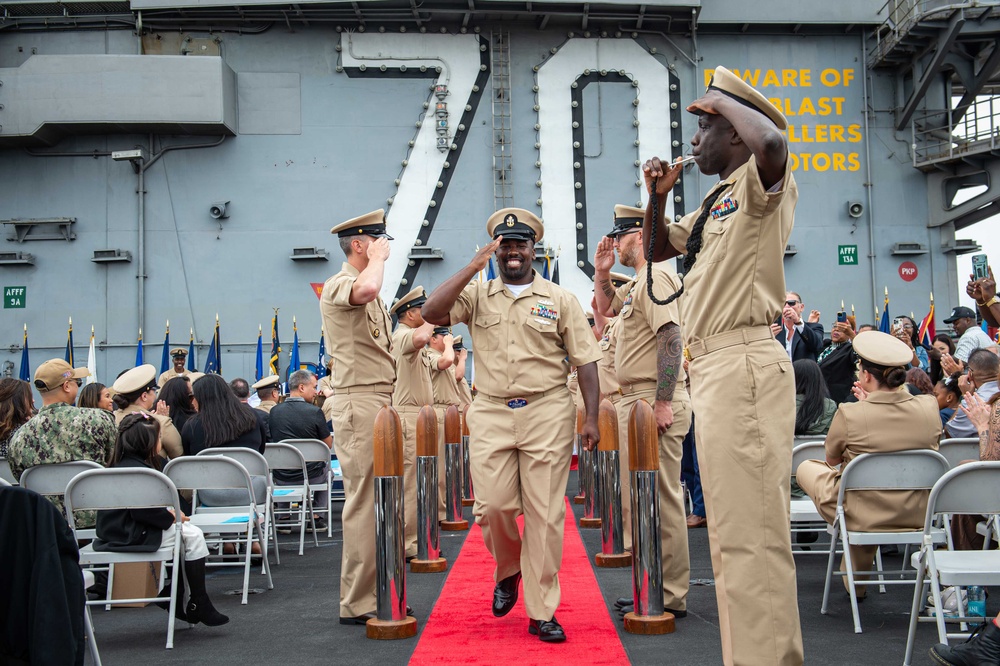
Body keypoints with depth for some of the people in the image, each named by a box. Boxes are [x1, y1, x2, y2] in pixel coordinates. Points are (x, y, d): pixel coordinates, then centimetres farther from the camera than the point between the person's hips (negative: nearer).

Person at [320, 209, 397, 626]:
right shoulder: (338, 285, -10)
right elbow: (366, 289, -36)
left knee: (379, 501, 13)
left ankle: (376, 594, 22)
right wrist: (377, 258, -16)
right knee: (363, 503, -9)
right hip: (359, 404, -10)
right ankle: (357, 604, -3)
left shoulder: (370, 295, 22)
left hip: (381, 403, 10)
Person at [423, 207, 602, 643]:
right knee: (493, 506, -5)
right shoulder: (476, 295, 9)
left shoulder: (560, 300, 8)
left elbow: (585, 361, 5)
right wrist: (473, 267, -10)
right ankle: (508, 569, 28)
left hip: (547, 413, -1)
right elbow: (432, 313, -9)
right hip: (491, 414, 1)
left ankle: (542, 613, 9)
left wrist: (592, 418, -2)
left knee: (546, 514, -1)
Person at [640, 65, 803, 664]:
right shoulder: (716, 203, 22)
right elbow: (657, 248, 32)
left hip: (745, 363, -10)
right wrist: (659, 196, 15)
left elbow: (771, 142, -29)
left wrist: (722, 100, -11)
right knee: (732, 531, 16)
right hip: (711, 366, 11)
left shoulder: (762, 187, -5)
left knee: (751, 531, -12)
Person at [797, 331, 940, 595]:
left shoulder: (849, 414, -22)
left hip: (862, 516, -5)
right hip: (916, 515, 5)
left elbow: (832, 459, -1)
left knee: (806, 467, 22)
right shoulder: (929, 407, -10)